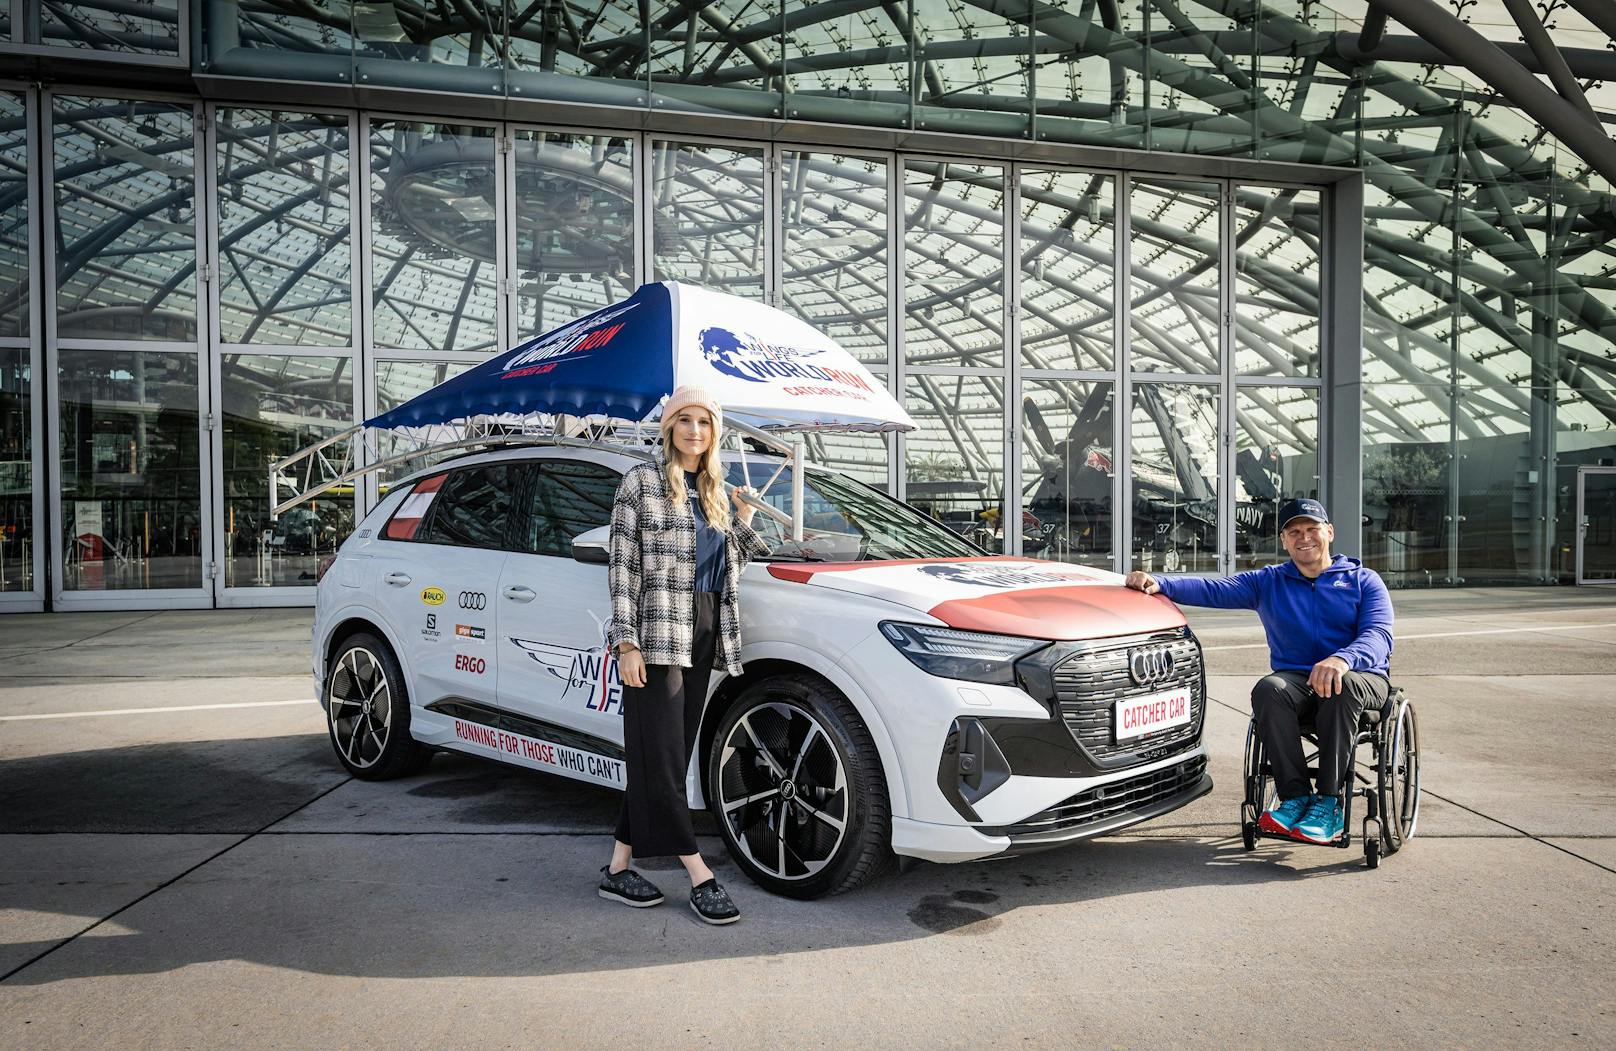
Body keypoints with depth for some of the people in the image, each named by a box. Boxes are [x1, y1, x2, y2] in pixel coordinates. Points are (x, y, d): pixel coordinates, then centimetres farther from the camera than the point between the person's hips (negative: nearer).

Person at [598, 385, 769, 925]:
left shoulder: (716, 492, 17)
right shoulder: (642, 481, -2)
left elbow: (732, 563, 21)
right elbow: (623, 566, -7)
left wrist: (744, 518, 8)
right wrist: (626, 641, -14)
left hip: (703, 636, 7)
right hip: (656, 635, -6)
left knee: (654, 758, 8)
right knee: (661, 757, -6)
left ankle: (619, 868, 16)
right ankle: (700, 876, -2)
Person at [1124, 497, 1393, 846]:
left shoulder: (1363, 580, 10)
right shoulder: (1268, 582, 17)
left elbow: (1379, 635, -8)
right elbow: (1212, 590, 3)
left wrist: (1343, 659, -32)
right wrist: (1158, 583, -17)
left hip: (1361, 676, -2)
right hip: (1296, 679, 2)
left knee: (1343, 685, -37)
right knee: (1268, 689, -32)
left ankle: (1328, 799, -29)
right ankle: (1294, 795, -27)